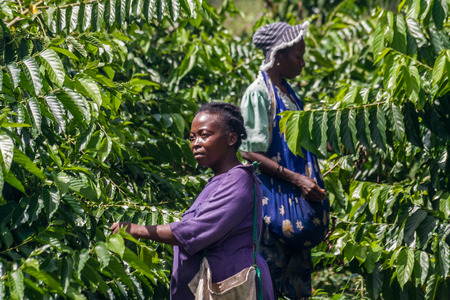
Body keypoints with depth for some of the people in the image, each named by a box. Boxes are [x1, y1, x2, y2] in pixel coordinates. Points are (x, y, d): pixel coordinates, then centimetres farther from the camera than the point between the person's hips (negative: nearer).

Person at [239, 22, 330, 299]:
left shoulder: (287, 92, 14)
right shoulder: (259, 93, -12)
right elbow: (251, 154, -18)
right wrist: (296, 179, -21)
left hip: (298, 200, 9)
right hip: (274, 196, -9)